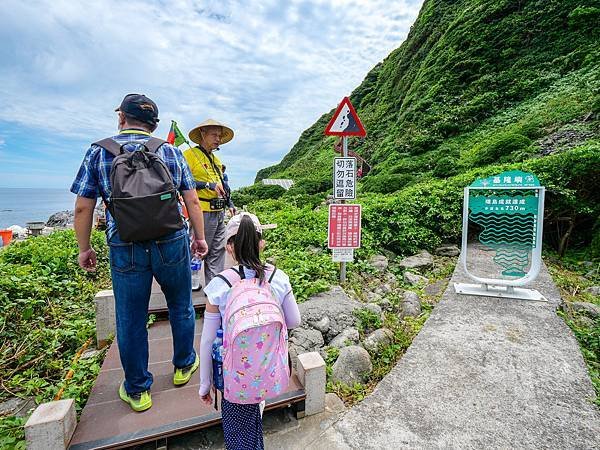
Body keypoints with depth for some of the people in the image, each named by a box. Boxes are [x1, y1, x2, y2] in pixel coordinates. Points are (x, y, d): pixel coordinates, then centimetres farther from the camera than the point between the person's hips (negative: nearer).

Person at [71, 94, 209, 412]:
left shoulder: (98, 152, 3)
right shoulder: (171, 152, 4)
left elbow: (82, 208, 1)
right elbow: (192, 201, 1)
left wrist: (84, 249, 12)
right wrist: (200, 237, 10)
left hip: (125, 251, 0)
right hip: (172, 245, 1)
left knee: (130, 320, 14)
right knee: (181, 307, 20)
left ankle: (137, 390, 31)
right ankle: (184, 365, 38)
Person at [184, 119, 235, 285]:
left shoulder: (216, 159, 21)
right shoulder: (190, 154, -5)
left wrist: (229, 203, 21)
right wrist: (208, 185, -20)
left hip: (219, 212, 8)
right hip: (203, 213, -8)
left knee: (218, 251, 11)